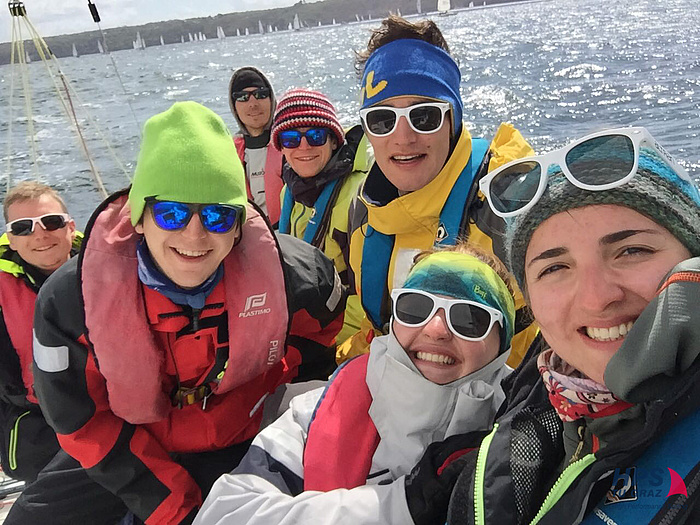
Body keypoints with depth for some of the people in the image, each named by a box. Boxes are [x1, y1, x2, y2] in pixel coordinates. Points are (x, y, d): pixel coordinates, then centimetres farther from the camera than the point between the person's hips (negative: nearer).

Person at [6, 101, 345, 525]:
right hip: (118, 447, 1)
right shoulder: (69, 300, -24)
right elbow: (81, 421, -14)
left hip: (239, 446, 0)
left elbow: (321, 332, 1)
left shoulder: (288, 274, -23)